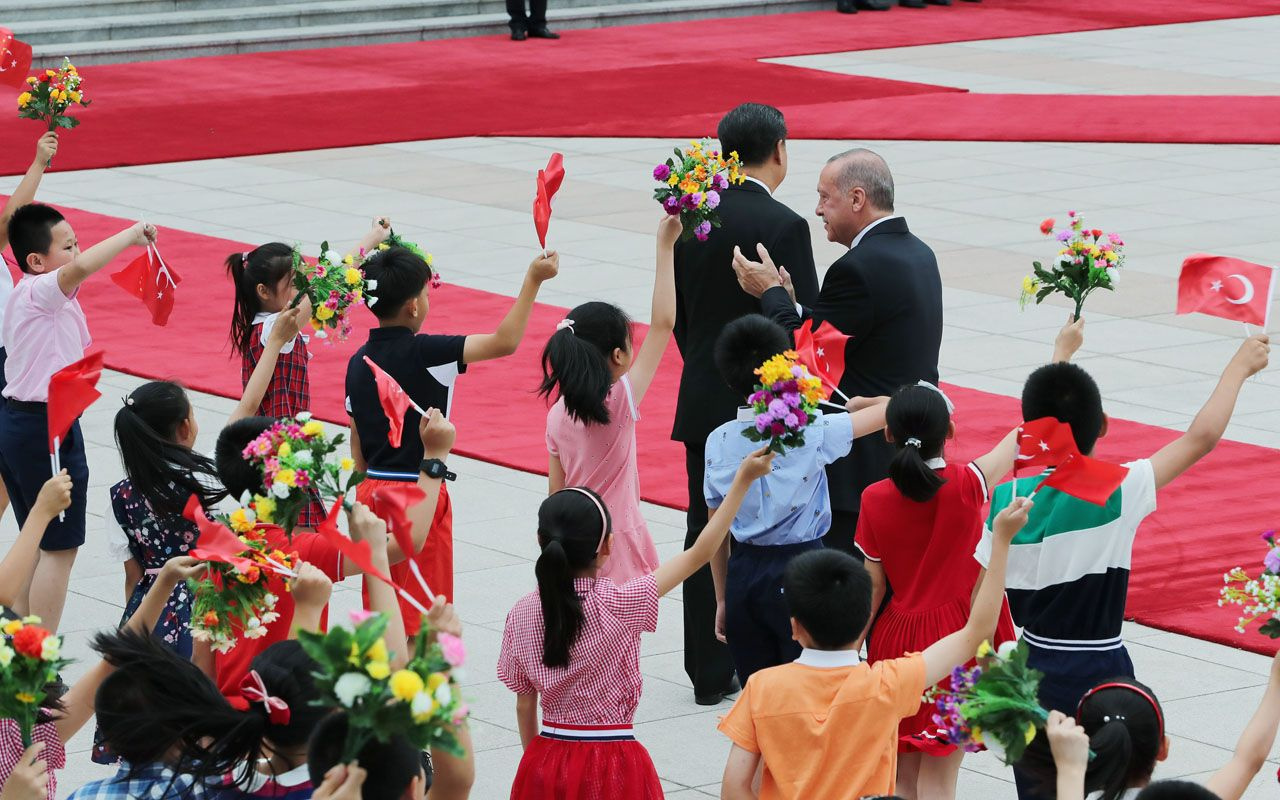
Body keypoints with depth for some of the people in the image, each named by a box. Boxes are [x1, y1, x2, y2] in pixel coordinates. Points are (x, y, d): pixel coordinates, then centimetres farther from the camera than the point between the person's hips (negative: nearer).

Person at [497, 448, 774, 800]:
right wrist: (743, 480, -7)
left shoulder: (522, 614, -4)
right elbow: (699, 554, -11)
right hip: (611, 766, -4)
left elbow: (524, 705, 5)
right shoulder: (617, 605, -15)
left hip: (546, 762, 4)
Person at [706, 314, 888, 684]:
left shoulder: (718, 442, -1)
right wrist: (861, 403, 21)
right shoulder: (812, 432, -12)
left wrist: (722, 599, 15)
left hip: (742, 574, 4)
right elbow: (888, 410, -3)